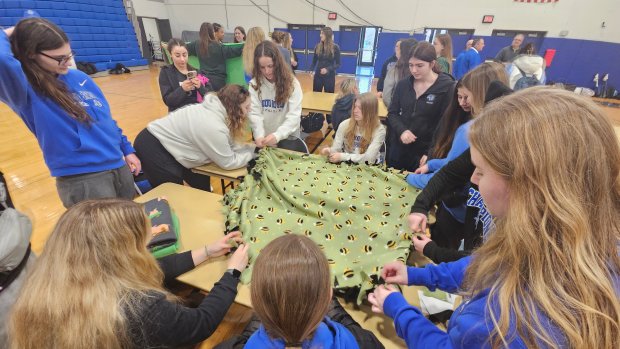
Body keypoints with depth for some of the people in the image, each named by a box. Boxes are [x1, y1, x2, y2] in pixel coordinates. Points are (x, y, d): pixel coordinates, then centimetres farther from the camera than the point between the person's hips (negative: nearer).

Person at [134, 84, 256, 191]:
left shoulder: (215, 110, -4)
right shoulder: (213, 126, -32)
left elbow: (228, 145, 1)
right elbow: (228, 163, -21)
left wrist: (252, 147, -7)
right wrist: (252, 152, -11)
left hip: (166, 142, 9)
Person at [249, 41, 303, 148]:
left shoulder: (292, 83, -7)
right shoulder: (254, 83, -2)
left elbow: (294, 115, -13)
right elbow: (254, 113, -6)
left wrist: (277, 135, -28)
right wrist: (259, 135, -24)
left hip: (287, 138, -1)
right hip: (263, 139, 1)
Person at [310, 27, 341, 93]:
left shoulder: (335, 48, -5)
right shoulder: (318, 46, 3)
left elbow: (338, 64, -5)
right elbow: (314, 61, 9)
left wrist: (328, 69, -20)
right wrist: (311, 70, -11)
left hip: (330, 76, -2)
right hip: (318, 76, 3)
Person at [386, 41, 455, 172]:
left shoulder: (447, 87, -10)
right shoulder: (403, 84, 3)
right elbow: (392, 113, 5)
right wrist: (402, 130, -14)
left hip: (425, 150, -4)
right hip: (399, 147, 4)